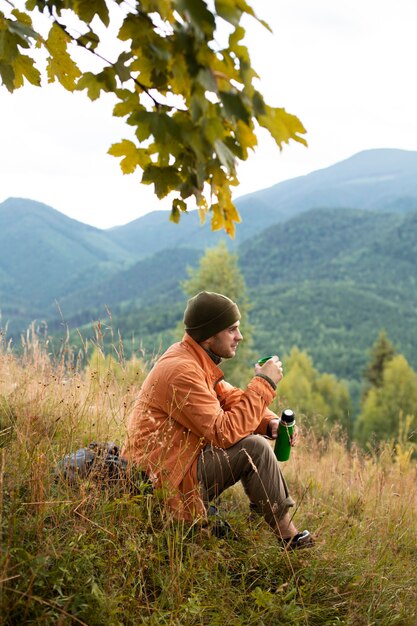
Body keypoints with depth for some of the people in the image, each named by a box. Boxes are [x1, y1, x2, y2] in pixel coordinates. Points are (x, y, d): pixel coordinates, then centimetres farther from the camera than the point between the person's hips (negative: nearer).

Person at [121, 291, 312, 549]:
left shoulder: (194, 358, 7)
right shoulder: (181, 370, -24)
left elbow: (231, 398, 12)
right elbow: (224, 432, -26)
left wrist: (271, 422, -7)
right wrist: (264, 383, -19)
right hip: (167, 482, -10)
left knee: (256, 436, 9)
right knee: (254, 448, -18)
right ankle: (288, 535, -5)